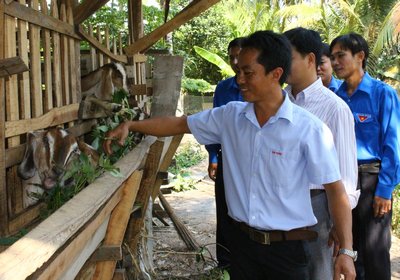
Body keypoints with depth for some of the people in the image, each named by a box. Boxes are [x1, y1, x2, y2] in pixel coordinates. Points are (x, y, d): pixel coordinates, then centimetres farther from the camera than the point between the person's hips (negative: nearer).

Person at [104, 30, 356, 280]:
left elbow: (335, 189, -12)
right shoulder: (229, 116, -1)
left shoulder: (310, 129, -15)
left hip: (287, 247, -4)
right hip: (242, 240, 4)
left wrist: (346, 250, -16)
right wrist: (130, 125, 2)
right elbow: (179, 124, 10)